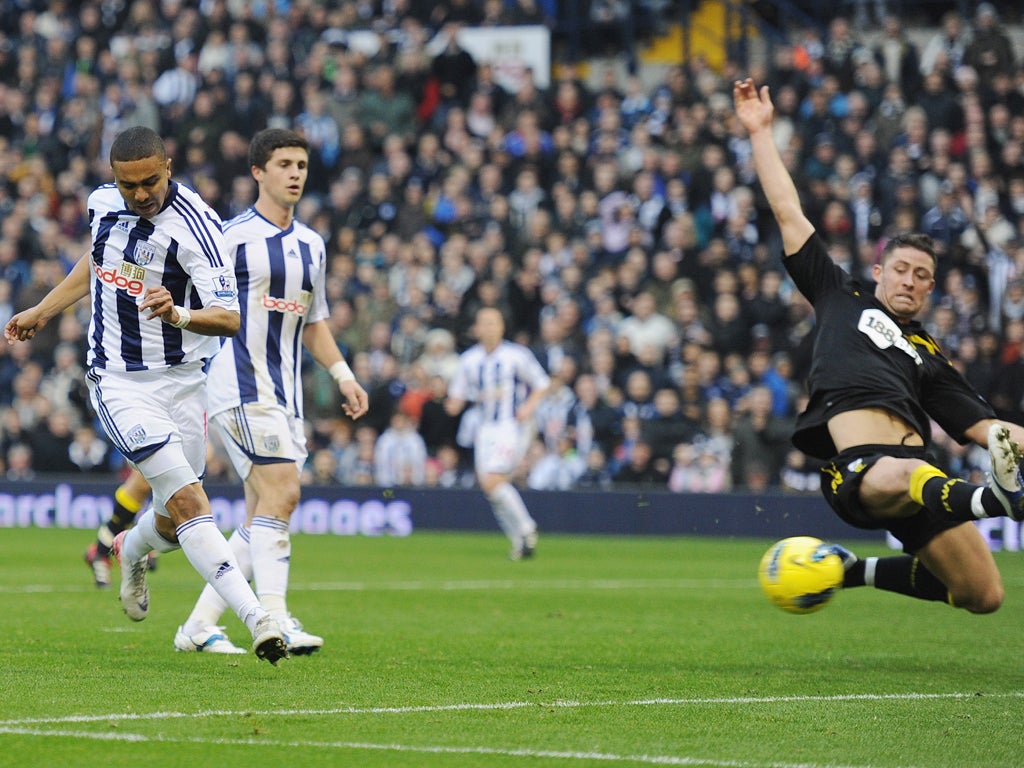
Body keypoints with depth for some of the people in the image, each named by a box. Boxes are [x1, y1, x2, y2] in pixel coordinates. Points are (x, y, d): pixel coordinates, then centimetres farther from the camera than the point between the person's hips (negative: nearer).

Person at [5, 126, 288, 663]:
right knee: (189, 503, -18)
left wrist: (178, 316, -44)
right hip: (119, 382, 1)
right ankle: (255, 617, -26)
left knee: (173, 522, 10)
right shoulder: (103, 202, -2)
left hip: (183, 383, 0)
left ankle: (132, 552, 47)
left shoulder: (195, 225, -17)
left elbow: (229, 318, -25)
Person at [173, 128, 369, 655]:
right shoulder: (233, 236, -6)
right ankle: (275, 622, -25)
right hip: (240, 385, -8)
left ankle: (198, 626, 11)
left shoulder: (311, 245, 16)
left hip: (284, 394, 8)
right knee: (281, 492, -21)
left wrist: (342, 374, 17)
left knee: (264, 515, 5)